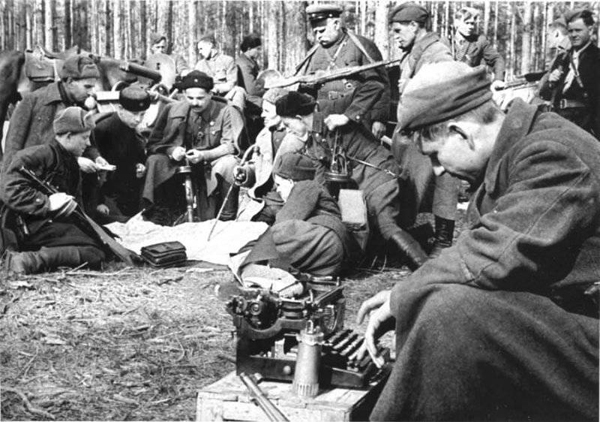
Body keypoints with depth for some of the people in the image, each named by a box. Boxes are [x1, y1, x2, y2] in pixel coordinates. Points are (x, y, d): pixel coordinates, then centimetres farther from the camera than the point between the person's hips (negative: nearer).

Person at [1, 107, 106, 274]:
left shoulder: (71, 163, 21)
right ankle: (30, 260, -35)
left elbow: (75, 202, 28)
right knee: (94, 253, -23)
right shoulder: (37, 156, -7)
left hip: (56, 224, 10)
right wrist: (47, 202, -21)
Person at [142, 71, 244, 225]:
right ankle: (157, 215, -15)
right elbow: (153, 143, 5)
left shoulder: (227, 112, -4)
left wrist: (203, 155, -26)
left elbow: (231, 146, -11)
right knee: (155, 161, -23)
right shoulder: (173, 109, 4)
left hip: (213, 162, -2)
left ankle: (227, 218, -22)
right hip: (180, 164, 2)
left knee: (229, 163, -35)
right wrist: (171, 151, -17)